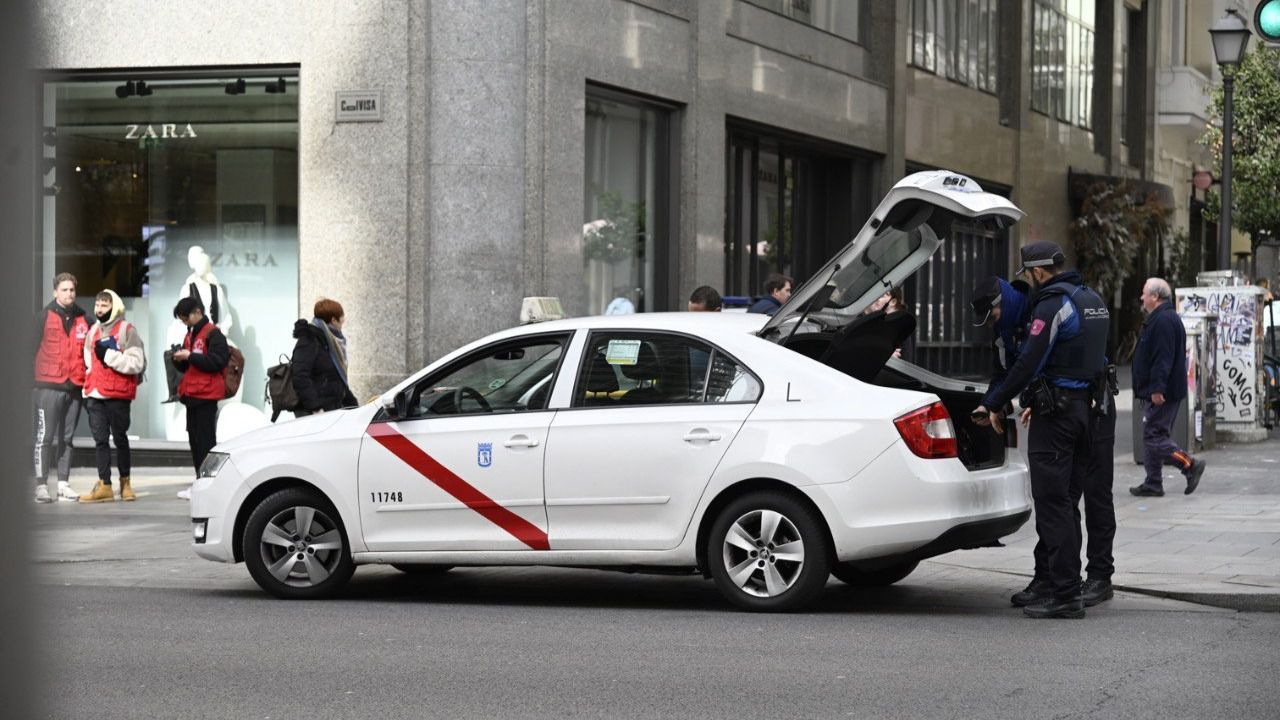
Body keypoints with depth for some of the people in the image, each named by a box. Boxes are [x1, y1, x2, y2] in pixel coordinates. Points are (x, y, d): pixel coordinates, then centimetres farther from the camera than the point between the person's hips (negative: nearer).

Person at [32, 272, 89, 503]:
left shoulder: (83, 319, 10)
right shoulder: (43, 317, 0)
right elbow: (32, 348, -1)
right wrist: (32, 381, -5)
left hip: (75, 387, 4)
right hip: (49, 386, -4)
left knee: (67, 438, 9)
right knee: (45, 437, -5)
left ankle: (63, 483, 13)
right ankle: (41, 484, -4)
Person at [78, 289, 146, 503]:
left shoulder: (127, 330, -5)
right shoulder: (94, 331, 14)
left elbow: (137, 363, -14)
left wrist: (109, 355, -17)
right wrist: (87, 389, 14)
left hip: (118, 395, -5)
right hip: (95, 395, 5)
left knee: (120, 438, 5)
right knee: (100, 439, 0)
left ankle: (125, 481, 19)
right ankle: (104, 485, 0)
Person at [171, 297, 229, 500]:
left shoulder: (213, 334, -8)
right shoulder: (190, 335, 19)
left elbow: (217, 361, -19)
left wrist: (189, 356, -18)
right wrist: (179, 360, 1)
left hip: (206, 396, -8)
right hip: (191, 395, 8)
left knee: (206, 439, -8)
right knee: (194, 439, 9)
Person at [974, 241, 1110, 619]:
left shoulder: (1053, 304, -14)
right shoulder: (1093, 301, 16)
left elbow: (1029, 362, -17)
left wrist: (995, 404, -7)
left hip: (1055, 413, -10)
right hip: (1083, 404, 10)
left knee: (1053, 501, -8)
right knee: (1059, 500, 15)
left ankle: (1065, 594, -10)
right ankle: (1048, 581, 21)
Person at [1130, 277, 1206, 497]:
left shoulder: (1163, 320, -16)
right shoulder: (1161, 319, 19)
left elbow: (1163, 357, -24)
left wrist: (1157, 388, -26)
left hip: (1161, 394, -11)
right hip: (1156, 392, 11)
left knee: (1154, 437, -10)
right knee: (1152, 436, 11)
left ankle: (1190, 465, -8)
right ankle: (1153, 483, 13)